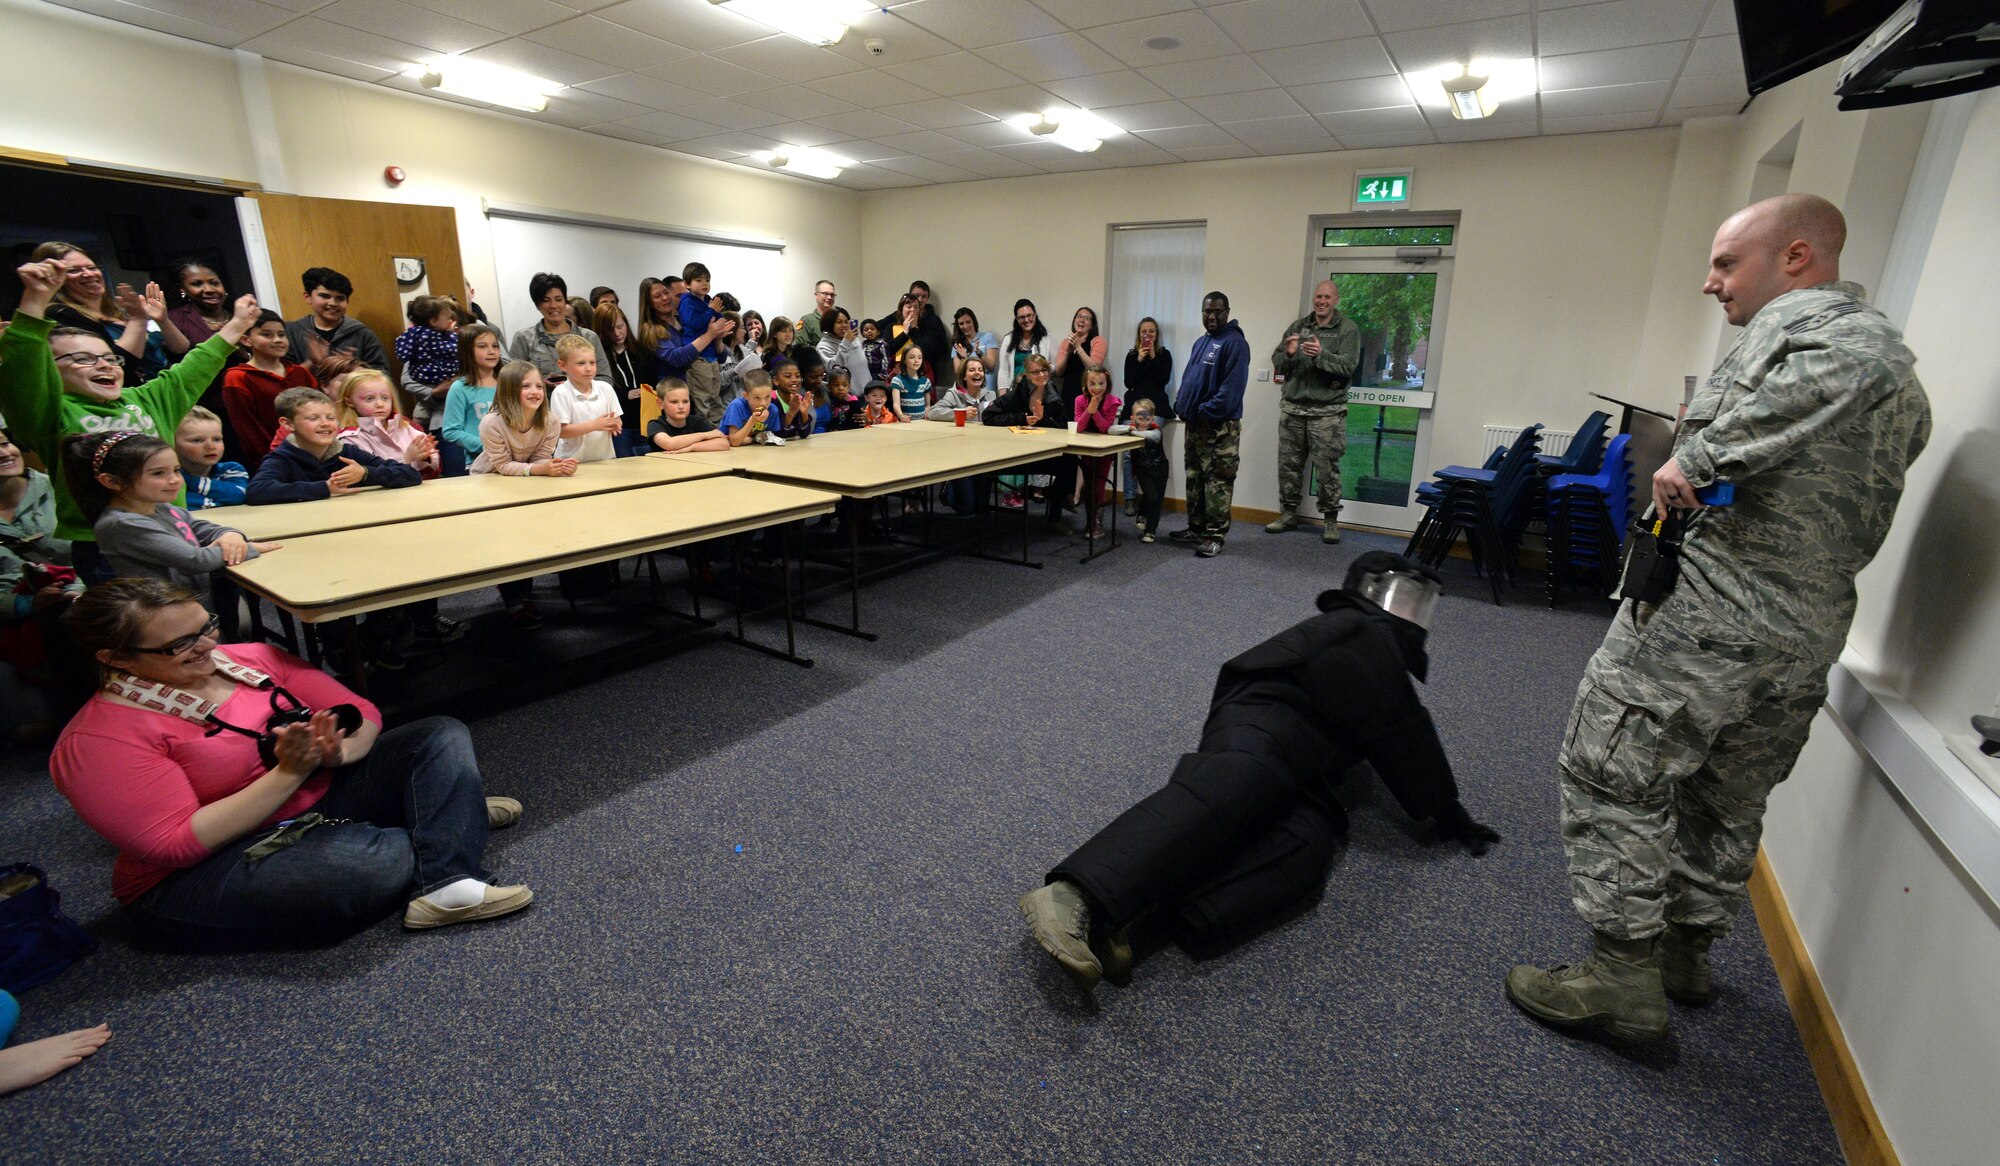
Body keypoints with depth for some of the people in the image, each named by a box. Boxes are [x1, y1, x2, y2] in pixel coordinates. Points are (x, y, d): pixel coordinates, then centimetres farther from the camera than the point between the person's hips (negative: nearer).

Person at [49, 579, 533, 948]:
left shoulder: (249, 658, 1)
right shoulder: (96, 739, -13)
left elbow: (358, 712, 1)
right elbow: (178, 845, -22)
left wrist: (338, 750, -22)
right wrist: (289, 771, -28)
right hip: (211, 869, -7)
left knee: (442, 736, -8)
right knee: (381, 859, -37)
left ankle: (447, 887, -26)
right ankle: (453, 815, -2)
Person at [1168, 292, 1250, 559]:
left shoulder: (1235, 343, -10)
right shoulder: (1201, 342, 18)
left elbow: (1233, 385, -20)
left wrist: (1209, 411, -23)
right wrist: (1181, 405, 8)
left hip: (1219, 425, -9)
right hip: (1195, 424, 9)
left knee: (1217, 482, -5)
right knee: (1195, 479, 14)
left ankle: (1214, 536, -1)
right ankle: (1195, 529, 24)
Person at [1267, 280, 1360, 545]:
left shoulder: (1348, 330, 0)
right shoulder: (1298, 326, 11)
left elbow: (1348, 367, -12)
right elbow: (1277, 363, 9)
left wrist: (1322, 355, -26)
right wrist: (1288, 354, -13)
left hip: (1327, 411, -3)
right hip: (1292, 407, 4)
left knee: (1327, 468, -2)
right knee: (1289, 464, 7)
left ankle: (1330, 520, 9)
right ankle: (1288, 514, 20)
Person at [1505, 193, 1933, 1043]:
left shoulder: (1799, 320, -8)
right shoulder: (1895, 359, 21)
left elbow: (1850, 366, -31)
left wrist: (1698, 457, -27)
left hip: (1708, 610, -10)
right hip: (1810, 633, 10)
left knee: (1612, 775, -3)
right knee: (1727, 803, 20)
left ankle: (1625, 979, 3)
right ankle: (1686, 952, 34)